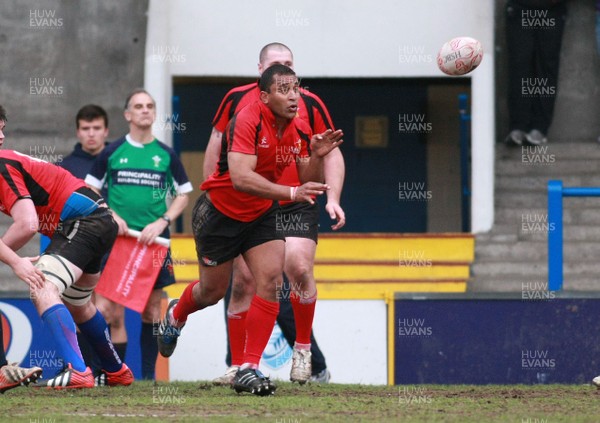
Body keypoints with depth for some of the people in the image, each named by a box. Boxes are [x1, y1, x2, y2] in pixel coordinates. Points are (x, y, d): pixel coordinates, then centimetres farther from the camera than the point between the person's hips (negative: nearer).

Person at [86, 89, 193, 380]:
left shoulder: (166, 155, 6)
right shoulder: (111, 152, 4)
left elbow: (183, 195, 10)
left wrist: (162, 222, -5)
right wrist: (110, 216, -7)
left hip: (154, 240, 1)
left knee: (151, 310, 3)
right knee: (112, 311, -8)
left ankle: (148, 375, 10)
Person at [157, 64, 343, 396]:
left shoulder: (300, 131, -8)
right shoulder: (247, 122, -28)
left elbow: (308, 185, -2)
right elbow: (241, 177, -40)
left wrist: (317, 156, -21)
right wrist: (291, 193, -46)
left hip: (262, 216, 5)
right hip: (220, 213, -5)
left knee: (271, 280, -15)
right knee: (213, 290, 10)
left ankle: (248, 369, -11)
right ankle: (175, 315, 47)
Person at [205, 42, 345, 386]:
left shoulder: (310, 104, 1)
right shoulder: (237, 99, 3)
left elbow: (332, 152, 5)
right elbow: (216, 145, 14)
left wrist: (333, 198, -6)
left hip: (296, 207, -1)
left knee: (299, 269, -19)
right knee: (244, 281, -2)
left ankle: (304, 348, 0)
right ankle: (238, 365, 7)